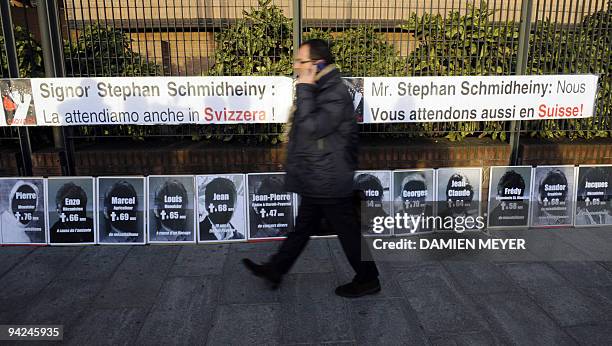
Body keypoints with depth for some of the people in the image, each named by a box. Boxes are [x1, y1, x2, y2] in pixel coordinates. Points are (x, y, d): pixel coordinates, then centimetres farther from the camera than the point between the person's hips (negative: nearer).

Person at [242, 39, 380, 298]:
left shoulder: (335, 93, -20)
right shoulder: (319, 90, 11)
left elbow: (313, 127, -31)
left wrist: (305, 89, -24)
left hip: (330, 182, -10)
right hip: (317, 181, 10)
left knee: (348, 231, 5)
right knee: (303, 227, 19)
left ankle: (368, 280, 23)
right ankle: (275, 270, 30)